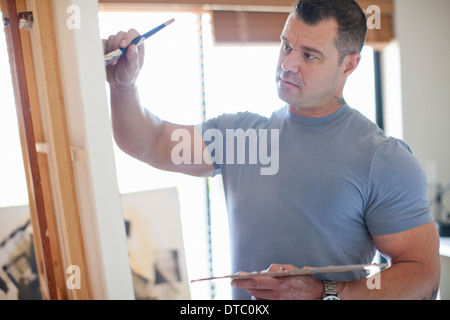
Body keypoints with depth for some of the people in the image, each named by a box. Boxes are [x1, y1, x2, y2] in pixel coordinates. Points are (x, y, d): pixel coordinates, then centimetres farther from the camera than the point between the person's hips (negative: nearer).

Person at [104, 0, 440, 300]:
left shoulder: (386, 160, -11)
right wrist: (124, 86, -13)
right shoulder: (239, 131, 3)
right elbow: (150, 144, 4)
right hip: (243, 302, 4)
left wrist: (322, 293, -23)